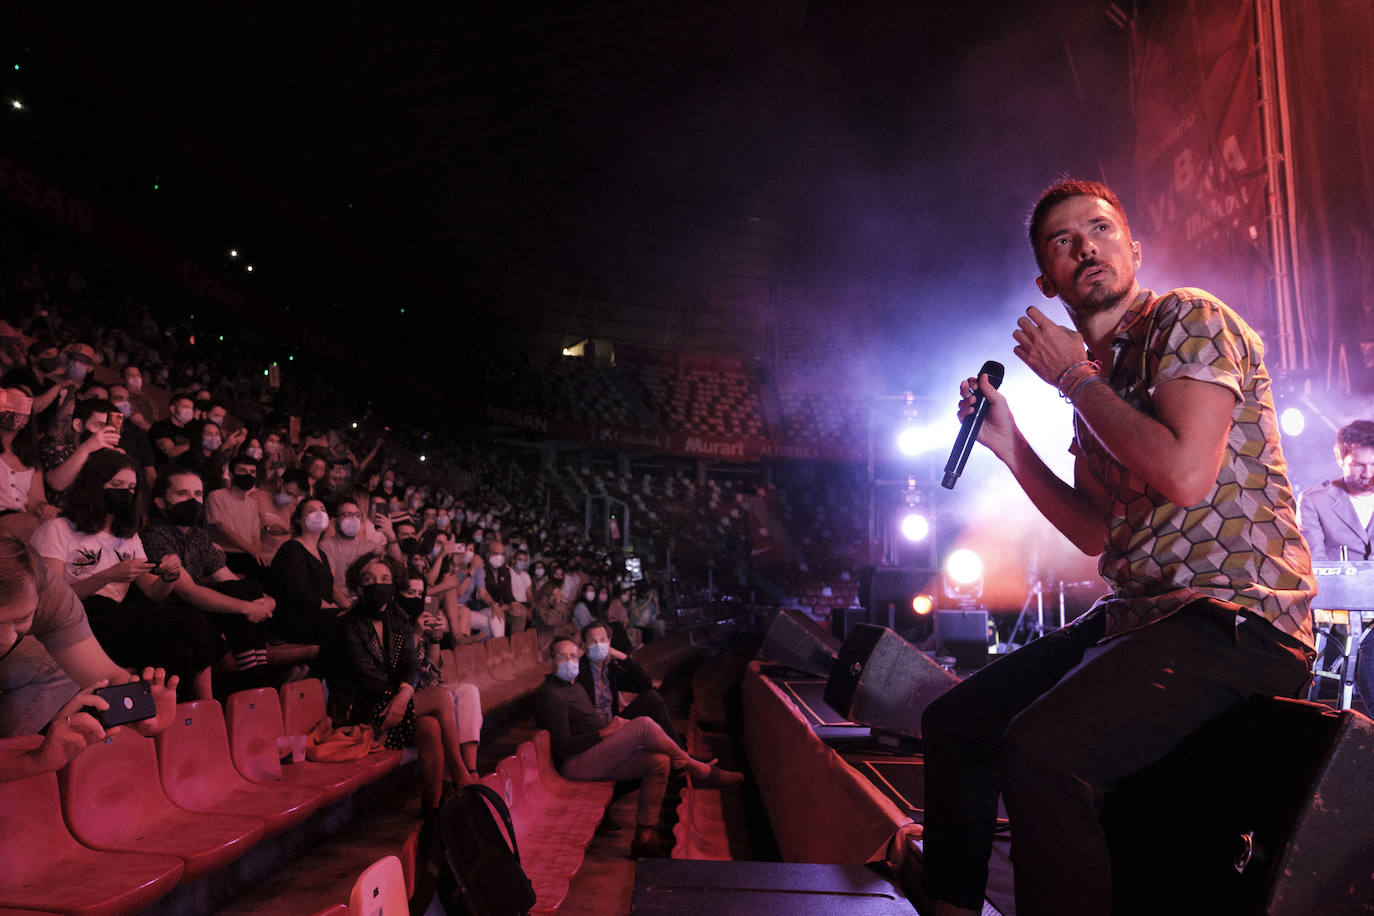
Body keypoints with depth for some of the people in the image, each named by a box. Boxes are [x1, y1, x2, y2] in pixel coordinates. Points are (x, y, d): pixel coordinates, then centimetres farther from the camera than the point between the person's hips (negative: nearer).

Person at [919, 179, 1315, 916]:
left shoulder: (1187, 318, -6)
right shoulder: (1097, 379, 17)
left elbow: (1185, 474, -23)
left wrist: (1073, 375, -11)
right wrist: (1007, 441, 11)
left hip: (1235, 616, -9)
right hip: (1135, 616, 9)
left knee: (1037, 752, -33)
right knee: (951, 725, 9)